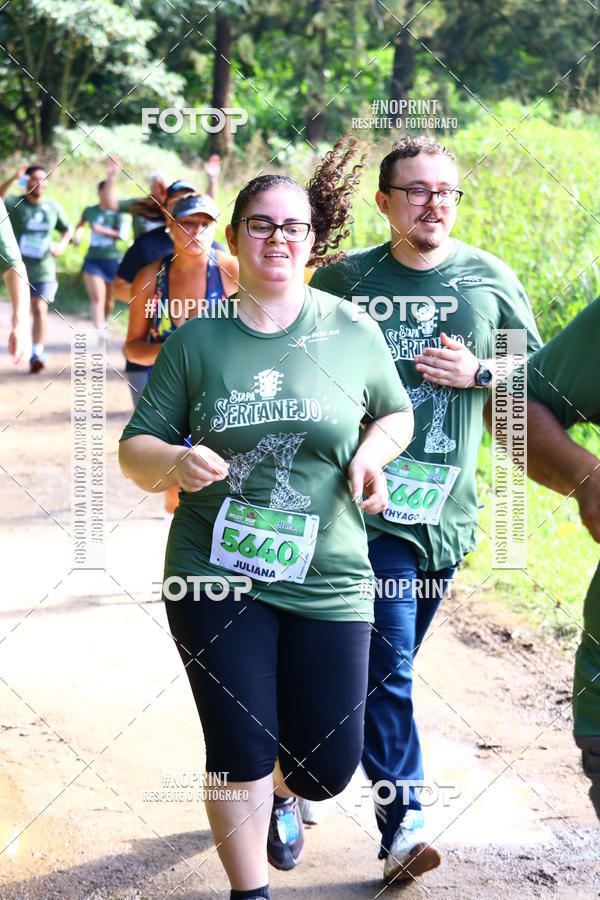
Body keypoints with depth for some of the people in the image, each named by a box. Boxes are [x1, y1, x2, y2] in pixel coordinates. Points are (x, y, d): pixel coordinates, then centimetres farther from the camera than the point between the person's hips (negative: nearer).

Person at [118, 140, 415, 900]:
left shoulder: (352, 331, 1)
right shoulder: (197, 340, 0)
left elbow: (396, 412, 17)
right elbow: (134, 451, 3)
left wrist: (371, 452, -5)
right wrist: (174, 462, -19)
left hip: (327, 580, 1)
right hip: (217, 575, -1)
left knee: (328, 764, 6)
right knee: (241, 754, -2)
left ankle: (281, 790, 44)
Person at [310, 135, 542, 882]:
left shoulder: (490, 281, 5)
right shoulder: (342, 281, 1)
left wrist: (480, 373, -7)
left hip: (447, 505, 3)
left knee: (389, 660, 15)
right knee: (387, 664, -11)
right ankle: (402, 821, -10)